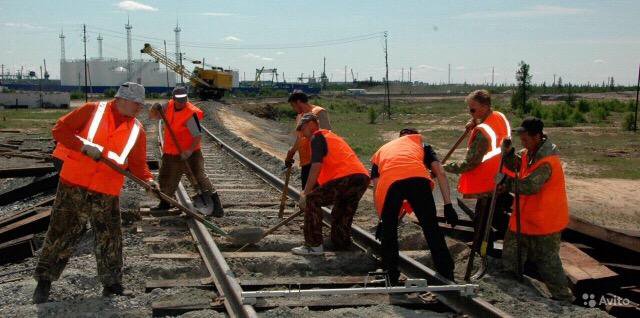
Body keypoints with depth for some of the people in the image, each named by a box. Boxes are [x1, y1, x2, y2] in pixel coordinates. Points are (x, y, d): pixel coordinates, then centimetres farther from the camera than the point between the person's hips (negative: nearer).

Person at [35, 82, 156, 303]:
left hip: (107, 193, 3)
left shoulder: (137, 130, 5)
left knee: (109, 237, 5)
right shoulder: (93, 110, -4)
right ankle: (44, 279, 18)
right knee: (62, 232, 4)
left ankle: (111, 283, 19)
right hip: (74, 185, -3)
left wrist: (147, 179, -12)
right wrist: (85, 146, -18)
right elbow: (60, 130, -6)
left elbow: (137, 163, 7)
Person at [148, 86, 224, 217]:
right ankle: (165, 203, 39)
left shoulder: (191, 114, -22)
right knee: (166, 178, 17)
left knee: (199, 176, -15)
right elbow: (153, 116, 7)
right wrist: (154, 109, -16)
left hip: (188, 152, -7)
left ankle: (216, 204, -10)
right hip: (171, 152, 7)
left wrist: (190, 150, -37)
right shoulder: (169, 106, -2)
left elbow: (198, 136, -24)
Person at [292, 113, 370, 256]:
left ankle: (314, 246, -2)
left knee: (312, 200, -2)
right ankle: (342, 247, 31)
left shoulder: (317, 137, 4)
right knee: (340, 214, 23)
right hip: (363, 178, 9)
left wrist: (305, 194, -7)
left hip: (347, 178, -9)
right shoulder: (331, 136, 33)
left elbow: (316, 167, -9)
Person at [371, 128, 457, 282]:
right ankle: (447, 277, 17)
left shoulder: (380, 152, 40)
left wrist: (382, 219, 37)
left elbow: (376, 191, 31)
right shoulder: (422, 144, 38)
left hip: (388, 183, 1)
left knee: (389, 230, 20)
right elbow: (441, 173, 22)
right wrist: (448, 206, 20)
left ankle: (391, 277, 26)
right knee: (431, 227, 12)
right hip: (418, 178, 0)